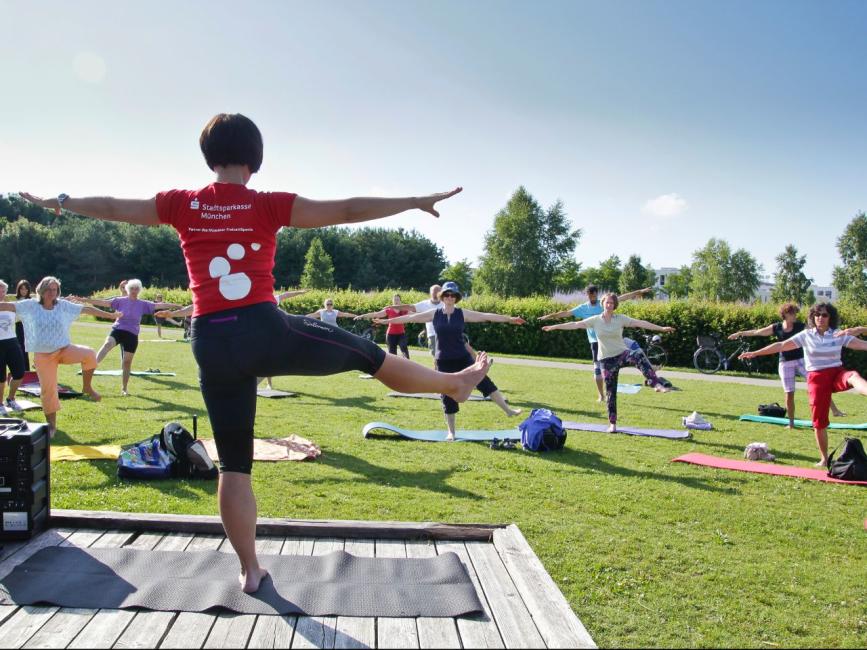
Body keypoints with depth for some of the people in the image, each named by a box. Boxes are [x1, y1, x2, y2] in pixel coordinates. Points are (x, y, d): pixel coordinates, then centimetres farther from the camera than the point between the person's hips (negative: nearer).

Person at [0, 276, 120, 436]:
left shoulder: (63, 305, -1)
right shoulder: (31, 305, -4)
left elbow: (86, 309, -1)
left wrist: (110, 315, 2)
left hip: (64, 349, 0)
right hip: (43, 355, 0)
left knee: (89, 354, -28)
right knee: (48, 390, 2)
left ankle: (87, 387, -5)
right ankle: (51, 425, 19)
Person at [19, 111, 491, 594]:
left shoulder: (181, 204, 7)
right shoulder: (268, 205, -2)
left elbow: (110, 207, 20)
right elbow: (347, 210, -5)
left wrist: (57, 202, 38)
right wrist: (416, 202, 1)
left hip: (213, 345, 3)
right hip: (266, 330, -3)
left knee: (234, 463, 12)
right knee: (369, 354, 16)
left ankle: (250, 570, 22)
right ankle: (457, 382, 32)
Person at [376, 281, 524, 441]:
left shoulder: (462, 313, -1)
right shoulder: (434, 314, 0)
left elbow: (486, 316, -3)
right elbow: (411, 317, 2)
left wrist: (509, 319, -6)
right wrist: (387, 321, 2)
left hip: (463, 358, 0)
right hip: (443, 361, 0)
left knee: (484, 381, -9)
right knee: (448, 395, 4)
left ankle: (507, 410, 0)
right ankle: (451, 431, 16)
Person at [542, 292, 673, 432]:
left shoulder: (621, 319, -2)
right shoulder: (595, 320, 0)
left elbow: (641, 323, -7)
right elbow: (575, 324, -1)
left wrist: (661, 328, -13)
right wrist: (554, 327, -5)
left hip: (622, 354, -1)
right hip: (606, 360, 1)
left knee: (639, 356, -35)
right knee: (610, 392, 2)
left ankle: (656, 384, -37)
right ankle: (612, 423, 13)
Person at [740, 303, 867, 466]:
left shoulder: (839, 335, 0)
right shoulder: (806, 335, 1)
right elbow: (781, 345, 0)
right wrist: (755, 353, -4)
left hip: (836, 374, 0)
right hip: (817, 378, 1)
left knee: (854, 376, -37)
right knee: (819, 421, 3)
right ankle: (824, 458, 17)